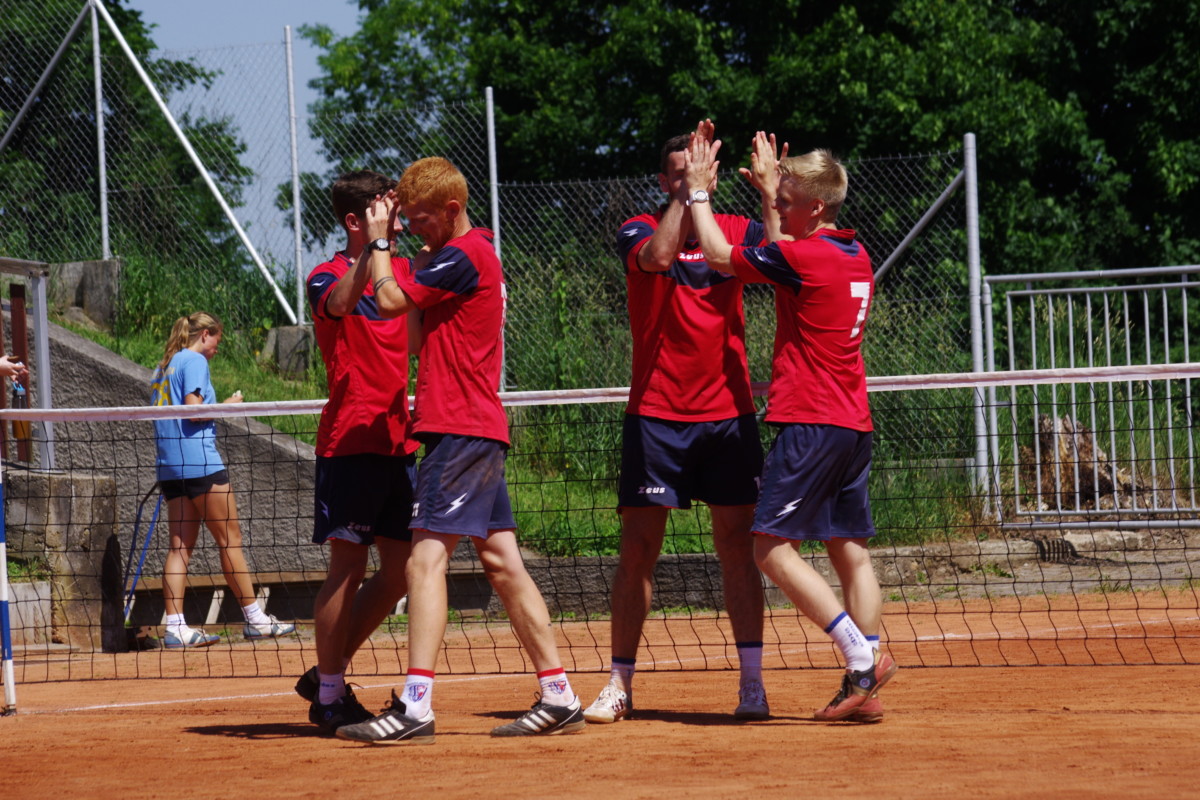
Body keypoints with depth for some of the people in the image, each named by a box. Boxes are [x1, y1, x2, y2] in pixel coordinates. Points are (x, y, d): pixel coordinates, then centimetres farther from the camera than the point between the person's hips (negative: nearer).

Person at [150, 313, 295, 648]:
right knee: (230, 538, -1)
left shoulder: (164, 367, 19)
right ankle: (254, 619, 3)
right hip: (199, 460, -8)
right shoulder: (194, 361, -6)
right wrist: (227, 406, -2)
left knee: (180, 545, 3)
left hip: (170, 465, 8)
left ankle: (175, 626, -5)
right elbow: (193, 409, -17)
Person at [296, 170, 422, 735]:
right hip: (350, 443, -7)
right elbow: (341, 302, -29)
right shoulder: (329, 276, -7)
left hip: (398, 442, 7)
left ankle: (327, 675, 20)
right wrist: (375, 244, -36)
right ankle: (328, 696, 3)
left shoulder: (401, 270, 15)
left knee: (399, 571, 8)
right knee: (347, 567, -5)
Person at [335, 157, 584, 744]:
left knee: (427, 560, -15)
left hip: (461, 431, -11)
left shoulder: (463, 256, -13)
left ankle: (415, 707, -23)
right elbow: (420, 327, 23)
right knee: (502, 564, 10)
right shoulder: (473, 253, 19)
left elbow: (391, 299, -16)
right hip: (482, 431, 11)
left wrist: (378, 238, -2)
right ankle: (558, 699, 10)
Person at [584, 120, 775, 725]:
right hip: (656, 414, -1)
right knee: (638, 548, 0)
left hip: (729, 413, 1)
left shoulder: (736, 231, 7)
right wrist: (689, 191, -21)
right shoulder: (638, 231, 2)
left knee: (736, 545, 0)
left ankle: (752, 684, 2)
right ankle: (620, 685, 6)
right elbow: (658, 255, -22)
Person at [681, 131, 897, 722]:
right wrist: (770, 187, 38)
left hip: (810, 424, -9)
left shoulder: (803, 257, -13)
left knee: (774, 550, -7)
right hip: (855, 426, 9)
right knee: (851, 552, 7)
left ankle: (863, 659, -15)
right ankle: (862, 689, 4)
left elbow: (719, 254, -1)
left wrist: (698, 190, 10)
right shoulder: (855, 257, 12)